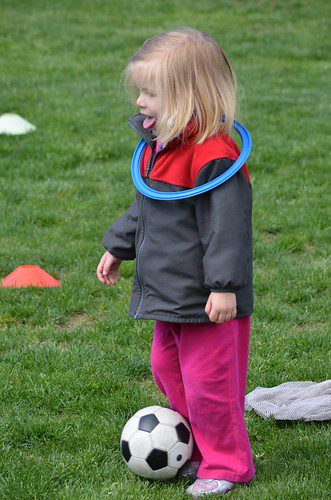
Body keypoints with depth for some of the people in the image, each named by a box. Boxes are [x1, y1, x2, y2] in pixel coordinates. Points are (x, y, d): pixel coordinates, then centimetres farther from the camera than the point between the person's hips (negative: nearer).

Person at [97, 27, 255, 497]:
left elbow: (227, 224, -24)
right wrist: (118, 247, 25)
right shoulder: (159, 147, 9)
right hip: (170, 295, 10)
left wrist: (224, 285, -27)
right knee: (168, 369, 20)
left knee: (207, 381, -2)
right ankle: (200, 451, 34)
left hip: (208, 299, -10)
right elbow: (144, 207, 23)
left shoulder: (213, 155, -22)